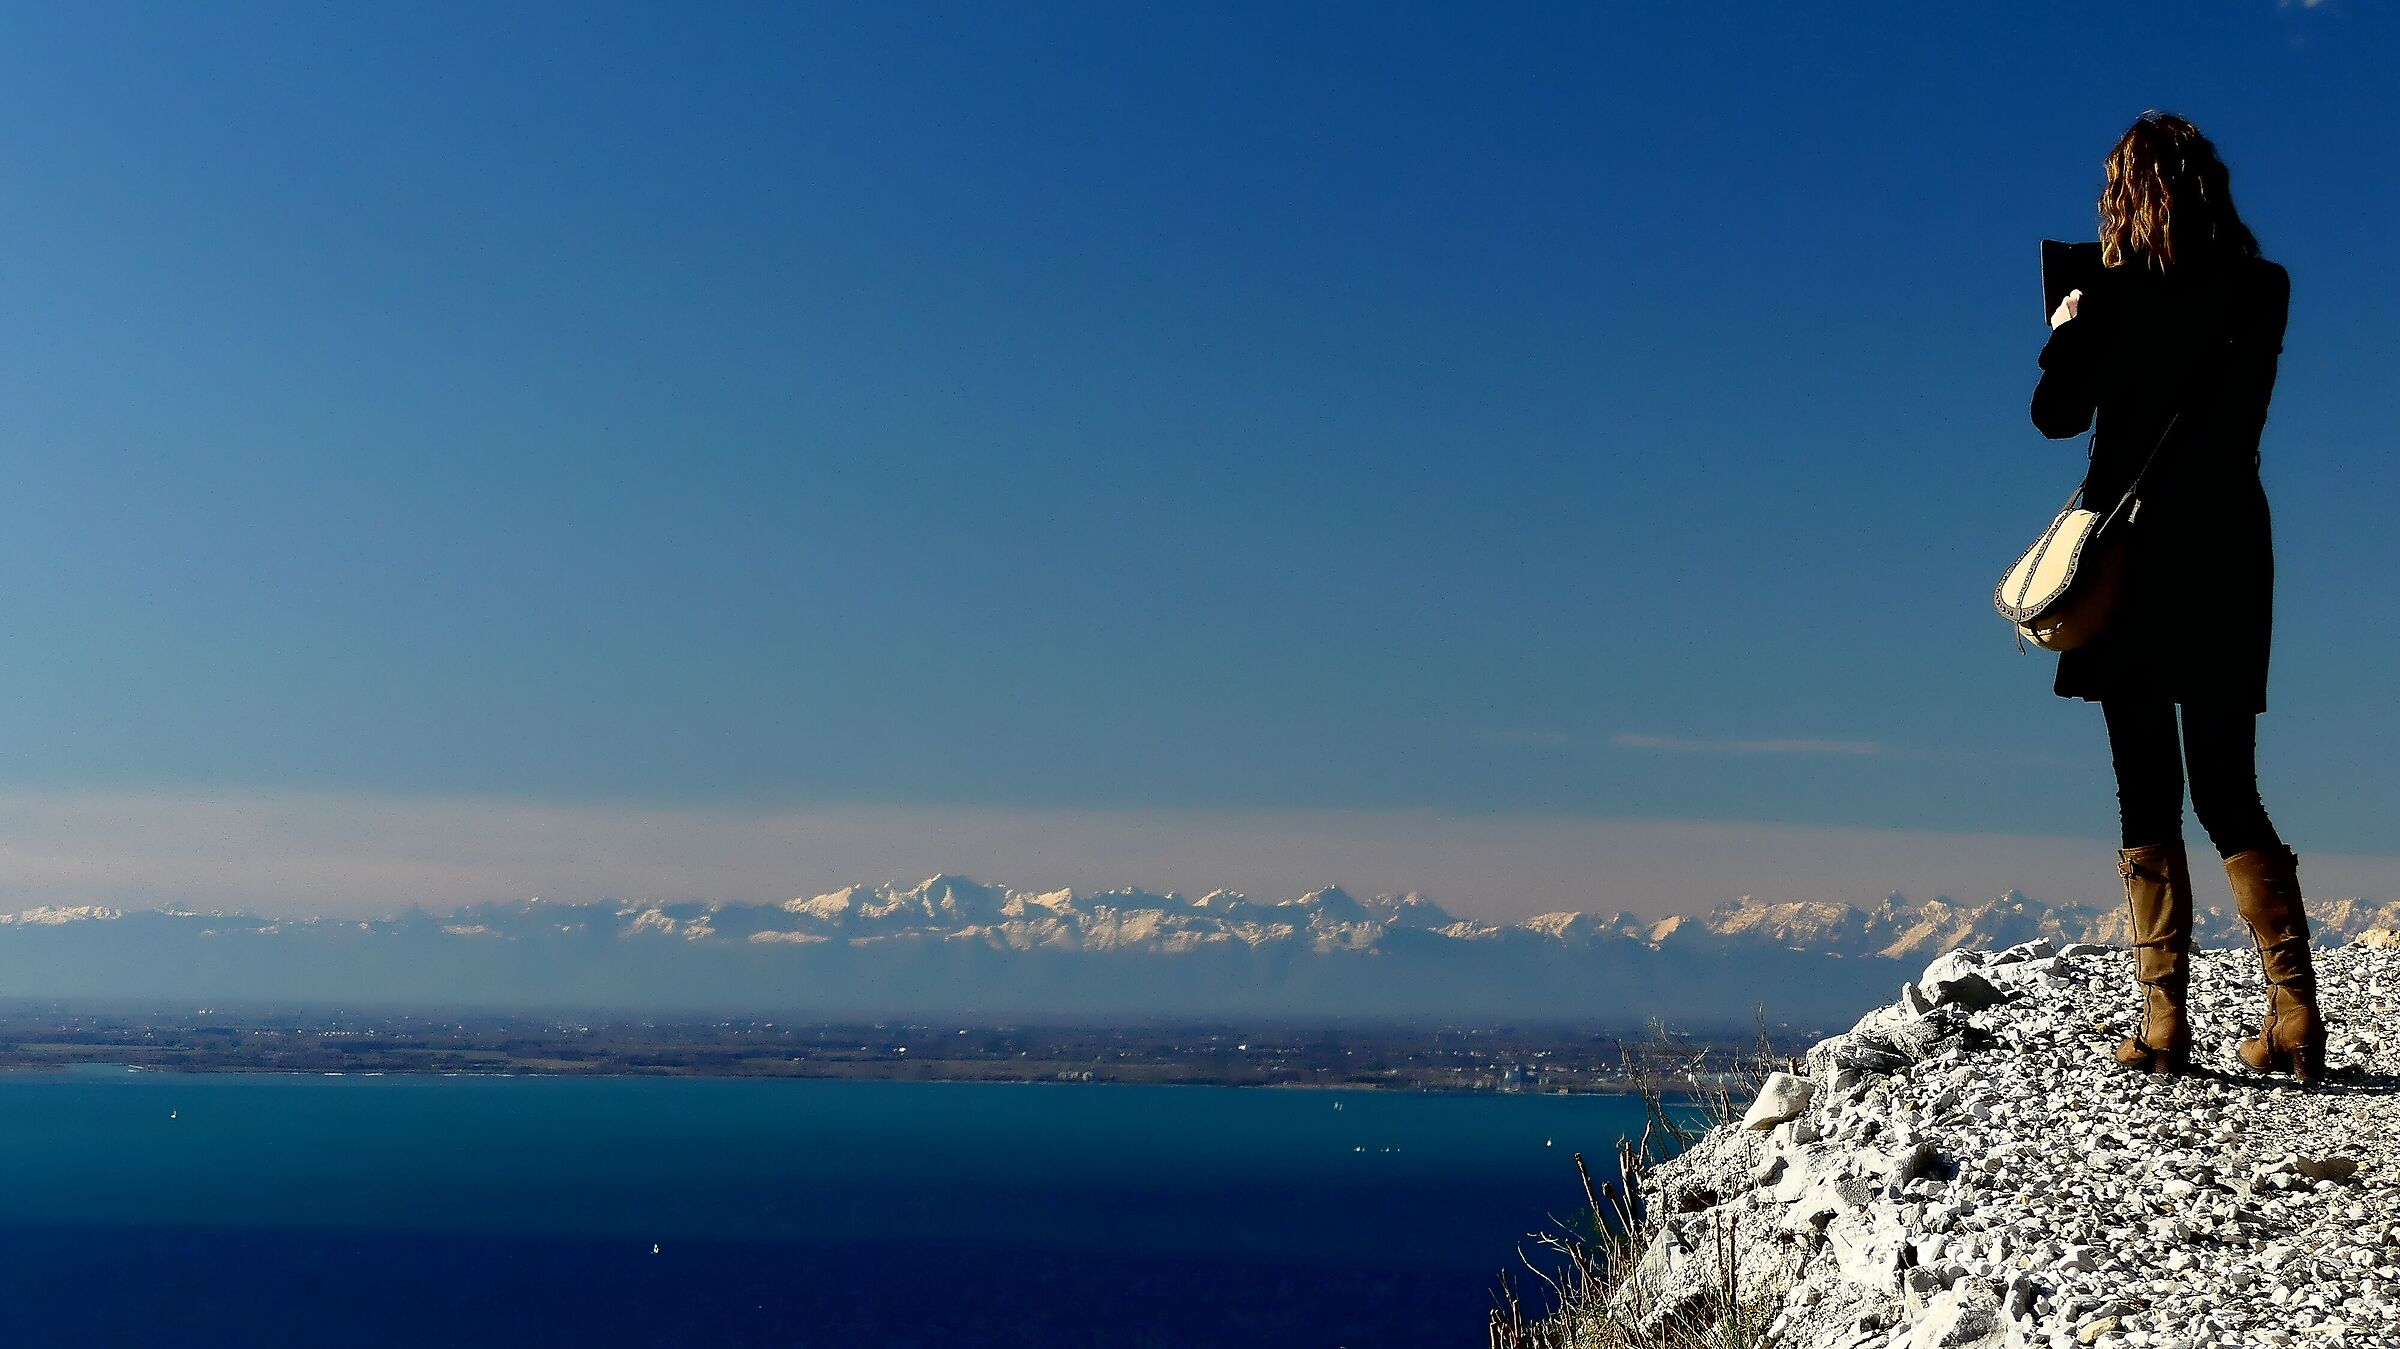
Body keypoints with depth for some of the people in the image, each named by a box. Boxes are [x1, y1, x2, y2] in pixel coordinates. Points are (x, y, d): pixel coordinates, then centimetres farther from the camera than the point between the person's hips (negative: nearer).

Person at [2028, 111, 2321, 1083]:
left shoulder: (2115, 295, -8)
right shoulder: (2262, 291, 4)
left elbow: (2056, 415, 1)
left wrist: (2066, 332, 19)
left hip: (2134, 553, -4)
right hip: (2229, 555, 4)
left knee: (2146, 793, 0)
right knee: (2230, 794, 10)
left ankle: (2163, 1020, -3)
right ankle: (2296, 1012, 0)